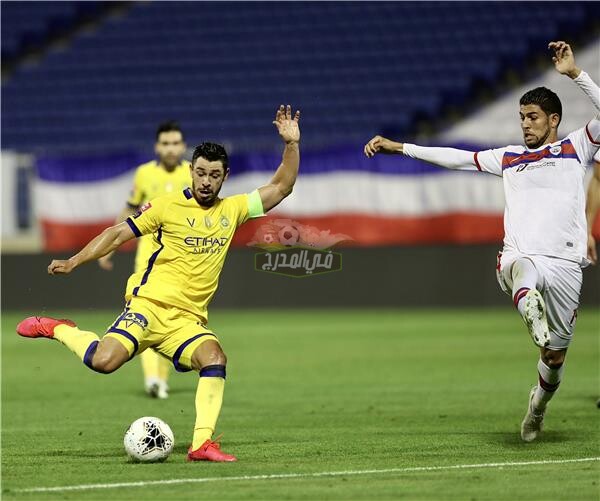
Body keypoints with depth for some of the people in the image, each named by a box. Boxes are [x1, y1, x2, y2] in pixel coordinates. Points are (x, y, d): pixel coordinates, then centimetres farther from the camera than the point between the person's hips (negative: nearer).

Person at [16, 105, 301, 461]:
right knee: (104, 361, -26)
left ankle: (202, 444, -28)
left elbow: (281, 187, 15)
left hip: (188, 321, 3)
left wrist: (292, 144, 3)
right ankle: (58, 330, 5)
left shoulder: (232, 210, 13)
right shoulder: (168, 207, 2)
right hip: (150, 304, -3)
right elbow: (119, 234, 7)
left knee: (214, 356, -29)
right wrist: (73, 263, 3)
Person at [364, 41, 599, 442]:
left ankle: (539, 404, 34)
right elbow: (457, 158, 25)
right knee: (524, 273, -41)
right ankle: (532, 312, -73)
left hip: (564, 263, -1)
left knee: (556, 355, 4)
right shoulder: (509, 158, 23)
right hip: (520, 255, 1)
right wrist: (399, 148, 24)